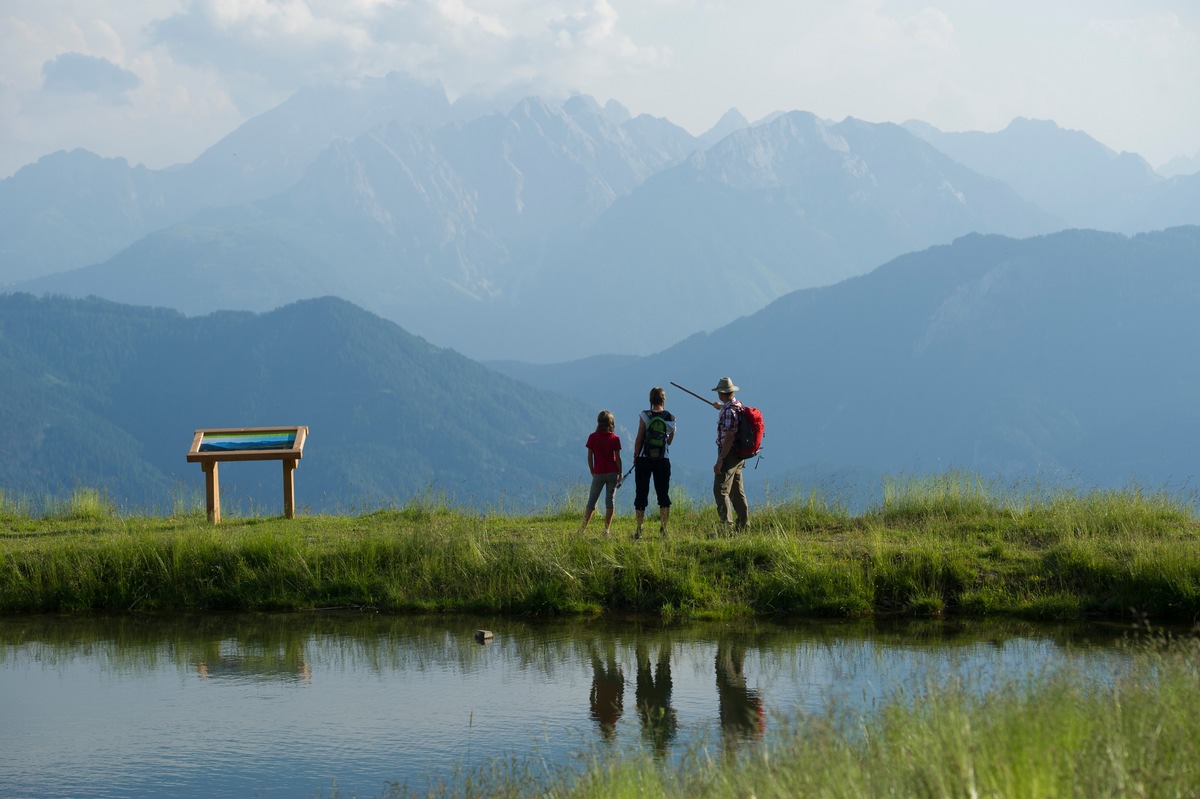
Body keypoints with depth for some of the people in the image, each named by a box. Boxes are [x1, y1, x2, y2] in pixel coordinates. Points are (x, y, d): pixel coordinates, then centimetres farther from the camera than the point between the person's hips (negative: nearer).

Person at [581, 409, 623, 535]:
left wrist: (593, 473, 8)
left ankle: (583, 528, 2)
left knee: (592, 501, 7)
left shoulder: (593, 437, -4)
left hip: (598, 473, 0)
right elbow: (618, 458, -4)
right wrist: (620, 474, 6)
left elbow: (589, 457, -2)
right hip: (612, 473, 0)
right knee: (609, 500, 4)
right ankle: (607, 529, 0)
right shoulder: (615, 438, -5)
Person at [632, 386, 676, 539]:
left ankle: (638, 530, 4)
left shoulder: (645, 416, -7)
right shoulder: (670, 418, 0)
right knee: (663, 494, 9)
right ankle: (663, 528, 3)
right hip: (663, 460, 2)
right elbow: (670, 441, 10)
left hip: (644, 459, -2)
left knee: (641, 495, 4)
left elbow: (639, 439, -6)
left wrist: (635, 456, 5)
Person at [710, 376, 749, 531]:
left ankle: (726, 525, -17)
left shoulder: (728, 411, -20)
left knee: (720, 490, -11)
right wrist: (721, 407, 59)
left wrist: (720, 460, -24)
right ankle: (744, 525, 20)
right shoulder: (739, 406, 10)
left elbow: (729, 437, -24)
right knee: (737, 491, 16)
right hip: (739, 456, 10)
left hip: (729, 454, -10)